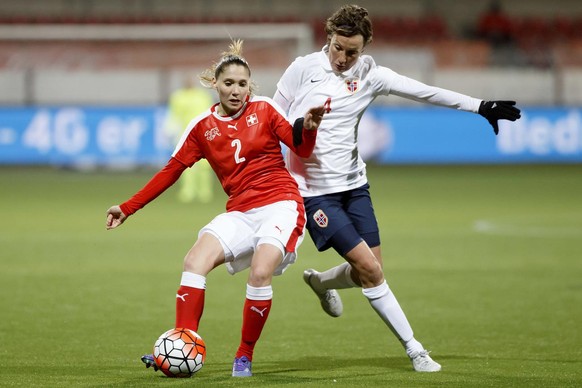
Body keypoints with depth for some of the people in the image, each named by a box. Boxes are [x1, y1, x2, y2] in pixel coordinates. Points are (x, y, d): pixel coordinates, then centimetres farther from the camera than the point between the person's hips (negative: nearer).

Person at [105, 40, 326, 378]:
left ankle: (245, 357, -9)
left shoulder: (264, 109, 3)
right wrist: (127, 208, 9)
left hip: (281, 204, -3)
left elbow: (302, 149, 3)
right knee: (195, 262, -19)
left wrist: (309, 127, -20)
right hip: (241, 213, 3)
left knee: (260, 272, -26)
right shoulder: (203, 127, 8)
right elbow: (171, 171, 11)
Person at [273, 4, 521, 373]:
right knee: (370, 269, -12)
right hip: (314, 190, -4)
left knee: (369, 271, 1)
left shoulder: (369, 75, 1)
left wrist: (481, 106, -4)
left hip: (354, 184, 5)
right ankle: (414, 349, -2)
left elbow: (426, 92, -1)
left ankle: (322, 281, 35)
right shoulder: (303, 69, -7)